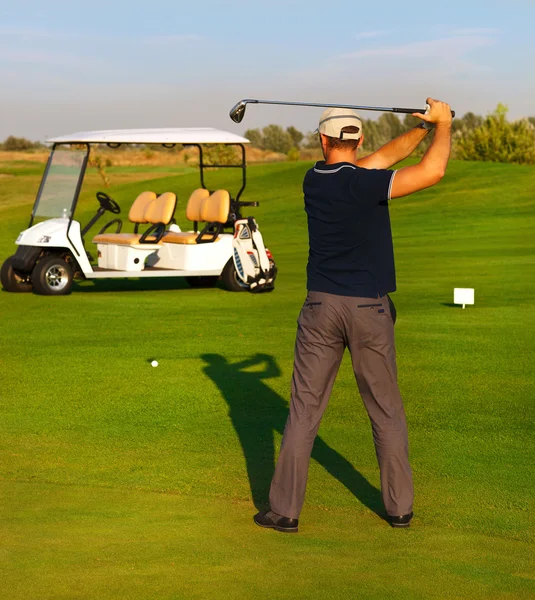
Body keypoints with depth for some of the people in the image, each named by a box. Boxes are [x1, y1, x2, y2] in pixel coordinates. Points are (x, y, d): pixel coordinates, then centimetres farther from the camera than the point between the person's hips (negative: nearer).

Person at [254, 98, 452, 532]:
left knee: (304, 411, 6)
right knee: (387, 411, 11)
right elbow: (433, 172, -23)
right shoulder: (363, 184, -15)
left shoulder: (314, 181, 1)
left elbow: (378, 160, 10)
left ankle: (285, 509, 6)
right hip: (369, 309, -3)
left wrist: (423, 127, 9)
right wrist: (443, 123, -6)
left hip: (321, 306, 3)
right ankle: (400, 507, 18)